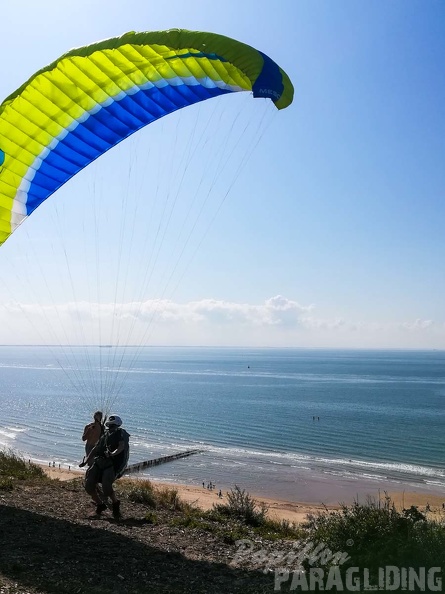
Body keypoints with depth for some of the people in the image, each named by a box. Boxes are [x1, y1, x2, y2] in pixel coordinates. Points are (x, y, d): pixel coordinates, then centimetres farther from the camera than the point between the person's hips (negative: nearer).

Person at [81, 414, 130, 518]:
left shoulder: (121, 434, 2)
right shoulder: (105, 434, 22)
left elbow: (121, 447, -16)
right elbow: (96, 448, 27)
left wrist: (113, 453, -34)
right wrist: (86, 461, 22)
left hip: (113, 464, -6)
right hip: (99, 462, 7)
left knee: (106, 486, -24)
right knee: (88, 486, -3)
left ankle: (115, 504, 3)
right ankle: (100, 504, 18)